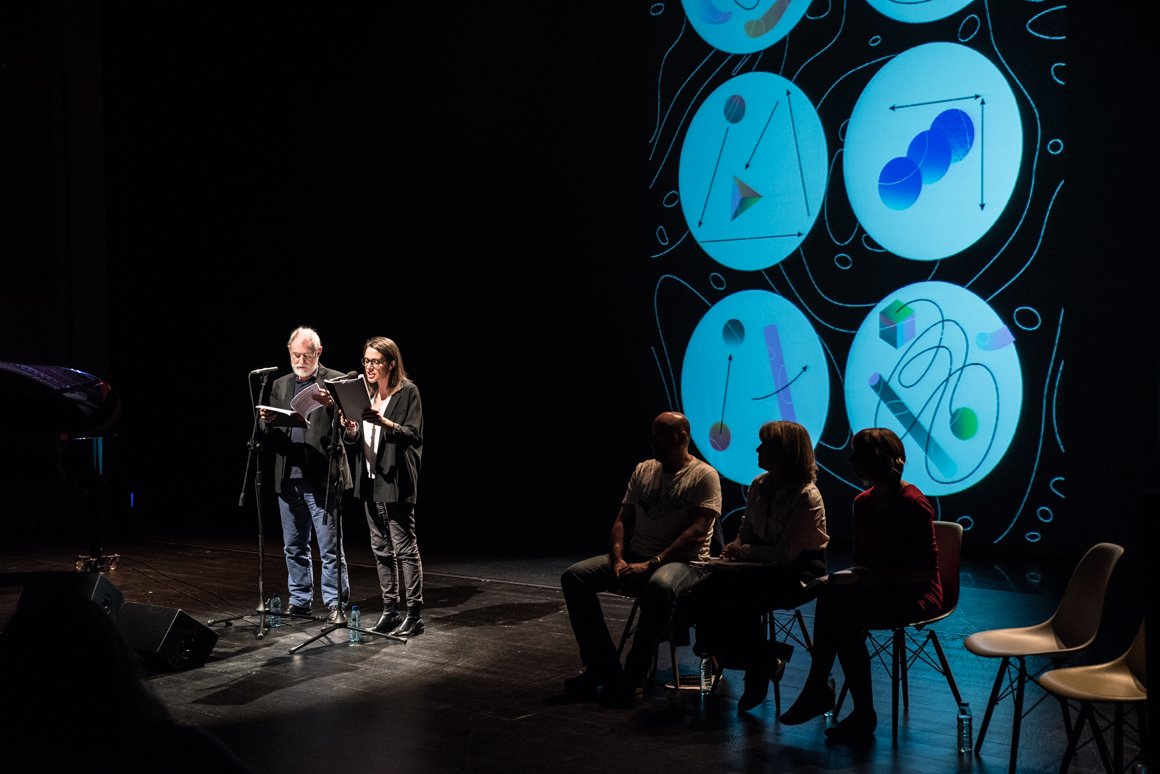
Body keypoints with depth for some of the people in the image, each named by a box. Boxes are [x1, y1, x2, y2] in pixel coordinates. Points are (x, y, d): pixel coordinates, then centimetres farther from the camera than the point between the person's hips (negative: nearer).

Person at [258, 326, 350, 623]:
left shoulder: (336, 382, -2)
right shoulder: (280, 385, 13)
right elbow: (271, 438, 13)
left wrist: (332, 406, -27)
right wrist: (268, 422, -9)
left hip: (322, 479, -5)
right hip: (288, 478, 5)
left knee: (330, 547, 0)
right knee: (294, 546, 14)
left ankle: (335, 604, 10)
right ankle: (299, 601, 25)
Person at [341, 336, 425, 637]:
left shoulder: (407, 392, -5)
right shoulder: (365, 393, 14)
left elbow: (414, 435, -13)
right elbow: (354, 442, 15)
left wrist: (385, 423, -27)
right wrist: (350, 430, -7)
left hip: (395, 482, -7)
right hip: (370, 482, 7)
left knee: (405, 548, -5)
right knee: (381, 549, 11)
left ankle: (414, 614, 0)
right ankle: (391, 609, 19)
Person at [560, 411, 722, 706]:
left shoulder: (704, 476, -5)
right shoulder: (643, 470, 14)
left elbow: (697, 531, -15)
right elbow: (622, 519, 12)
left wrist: (652, 564, -23)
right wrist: (618, 560, -8)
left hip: (683, 561, -6)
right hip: (635, 557, 6)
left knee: (660, 586, -42)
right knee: (574, 577, -13)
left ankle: (634, 676, -25)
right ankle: (603, 668, -11)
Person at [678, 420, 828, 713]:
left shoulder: (806, 497, -16)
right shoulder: (759, 485, 6)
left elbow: (784, 553, -19)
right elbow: (745, 532, 16)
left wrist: (743, 551, -12)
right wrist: (732, 550, -5)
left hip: (797, 571, -7)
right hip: (765, 566, 7)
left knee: (724, 580, -29)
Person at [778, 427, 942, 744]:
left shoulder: (914, 504, -15)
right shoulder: (863, 503, 7)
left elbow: (926, 571, -16)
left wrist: (873, 577, -23)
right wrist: (851, 576, -8)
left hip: (915, 593, -6)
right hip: (875, 589, 6)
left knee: (843, 611, -32)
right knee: (830, 593, -27)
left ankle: (817, 690, -17)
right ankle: (818, 691, -23)